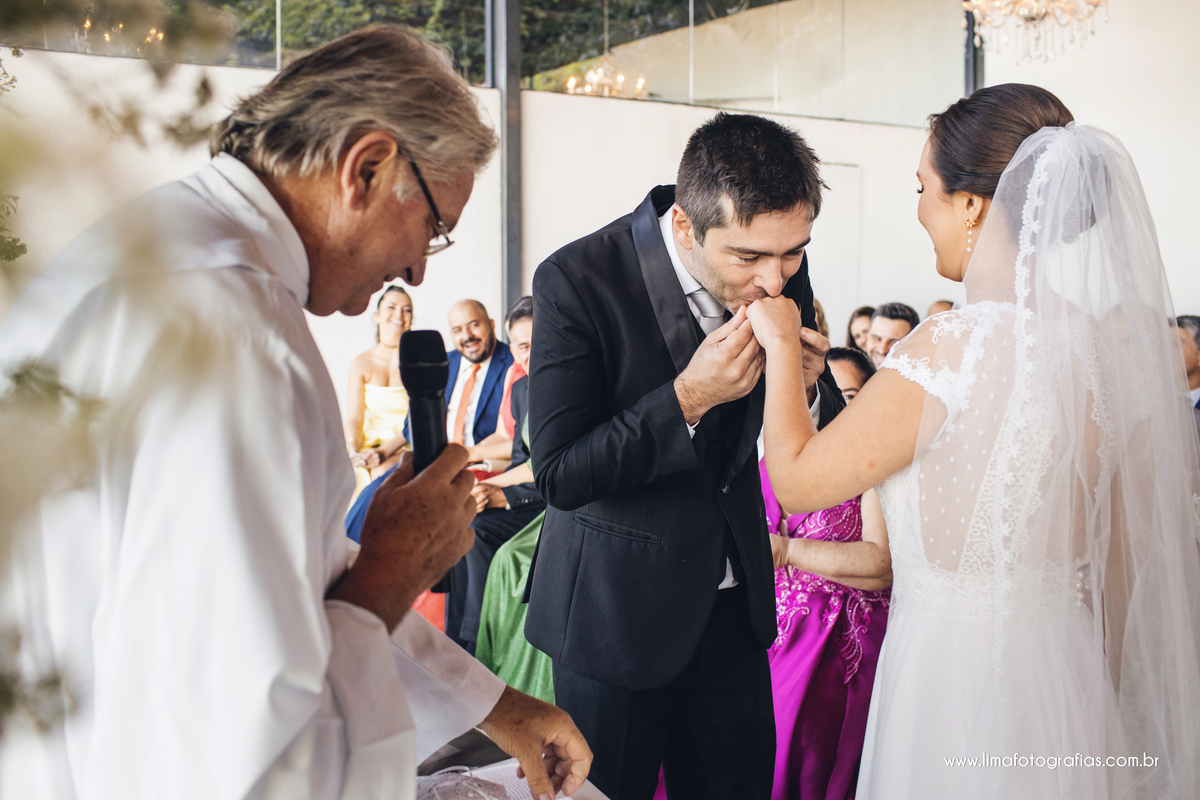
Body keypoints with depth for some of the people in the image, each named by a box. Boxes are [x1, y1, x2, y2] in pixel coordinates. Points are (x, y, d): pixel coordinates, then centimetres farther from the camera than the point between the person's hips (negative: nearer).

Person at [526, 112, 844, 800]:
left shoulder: (782, 270, -8)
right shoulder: (578, 280, -22)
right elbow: (559, 475, -21)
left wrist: (804, 388, -20)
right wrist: (687, 398, -30)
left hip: (735, 597, 4)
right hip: (616, 611, -4)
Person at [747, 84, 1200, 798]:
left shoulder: (947, 352, -24)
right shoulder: (1123, 341, -5)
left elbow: (798, 480, -12)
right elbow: (1126, 563, 5)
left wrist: (783, 346, 1)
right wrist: (1100, 701, 18)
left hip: (954, 673, -6)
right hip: (1071, 675, 6)